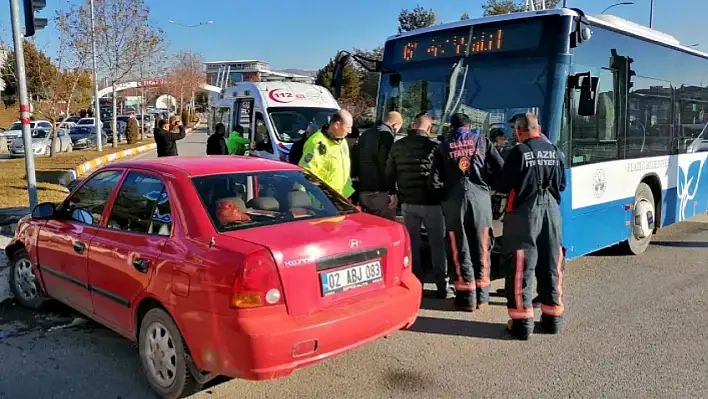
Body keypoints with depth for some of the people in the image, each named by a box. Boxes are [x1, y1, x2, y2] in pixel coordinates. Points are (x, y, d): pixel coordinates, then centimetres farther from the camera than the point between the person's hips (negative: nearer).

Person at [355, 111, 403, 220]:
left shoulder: (365, 135, 17)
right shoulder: (387, 135, -10)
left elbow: (357, 162, 21)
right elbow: (386, 164, -18)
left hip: (363, 192, 9)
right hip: (380, 192, -8)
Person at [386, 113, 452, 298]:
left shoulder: (398, 146, 5)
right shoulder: (434, 145, -10)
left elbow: (389, 174, 10)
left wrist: (395, 193, 20)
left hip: (407, 202, 4)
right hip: (431, 201, -4)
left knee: (412, 243, 13)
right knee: (437, 244, 4)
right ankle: (443, 286, 8)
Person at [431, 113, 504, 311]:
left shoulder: (444, 146, 10)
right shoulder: (482, 140, 11)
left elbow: (435, 176, 2)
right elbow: (500, 168, 3)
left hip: (453, 199, 0)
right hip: (480, 196, 1)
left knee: (460, 248, 5)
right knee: (481, 246, 10)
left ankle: (467, 297, 8)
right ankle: (482, 295, 16)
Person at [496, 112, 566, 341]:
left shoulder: (519, 152, -11)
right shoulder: (555, 152, 5)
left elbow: (502, 186, -8)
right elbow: (562, 185, 12)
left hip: (524, 212, -5)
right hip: (551, 210, 5)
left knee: (520, 267, 1)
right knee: (551, 266, 14)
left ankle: (522, 322, 4)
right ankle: (553, 318, 24)